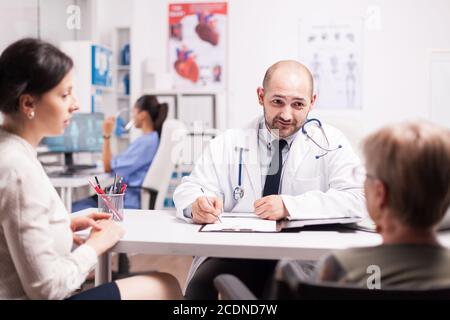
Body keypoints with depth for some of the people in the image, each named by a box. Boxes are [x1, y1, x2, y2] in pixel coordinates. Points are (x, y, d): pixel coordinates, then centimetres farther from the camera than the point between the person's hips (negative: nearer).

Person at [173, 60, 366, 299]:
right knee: (201, 287, -29)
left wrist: (289, 206, -20)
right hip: (235, 258, 1)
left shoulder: (331, 143, 4)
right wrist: (198, 204, -19)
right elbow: (189, 189, 7)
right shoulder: (229, 143, 10)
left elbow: (355, 200, -7)